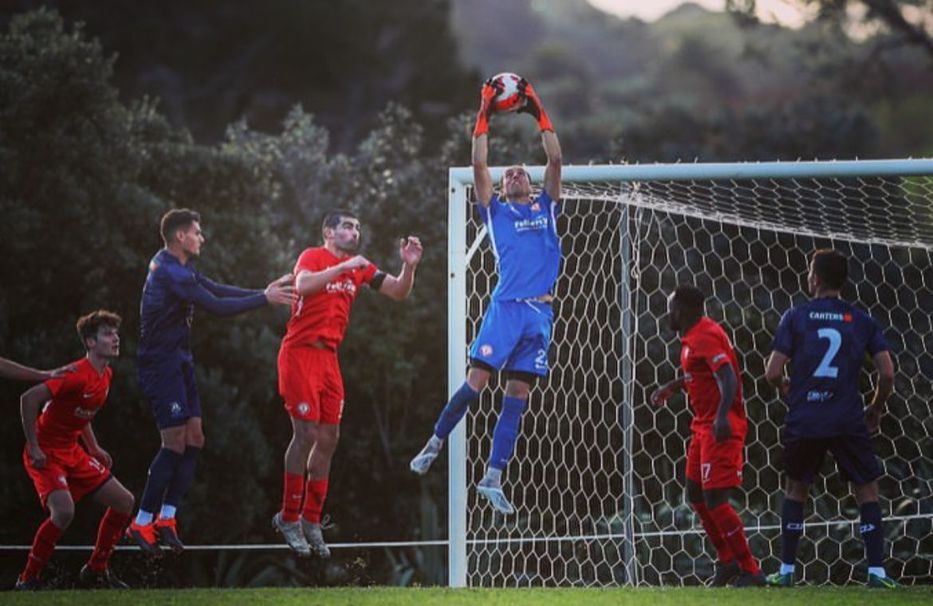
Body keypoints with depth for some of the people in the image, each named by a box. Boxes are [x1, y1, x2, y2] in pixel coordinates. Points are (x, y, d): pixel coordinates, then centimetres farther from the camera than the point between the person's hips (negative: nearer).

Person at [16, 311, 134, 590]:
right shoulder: (77, 375, -23)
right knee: (64, 510, -29)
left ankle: (96, 570, 20)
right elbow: (29, 399, -25)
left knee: (124, 502, 6)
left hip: (72, 452, 9)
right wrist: (34, 448, -23)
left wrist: (94, 447, 16)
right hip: (46, 454, -9)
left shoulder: (106, 375, 6)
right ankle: (28, 578, -13)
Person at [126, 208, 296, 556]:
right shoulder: (170, 273, -20)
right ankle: (142, 523, -7)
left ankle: (166, 517, 7)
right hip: (161, 366, -10)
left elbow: (216, 290, 15)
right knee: (175, 443, -12)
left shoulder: (175, 268, 14)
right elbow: (216, 306, -22)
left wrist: (263, 293, 8)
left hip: (178, 363, 10)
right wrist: (264, 298, -16)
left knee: (193, 440, 6)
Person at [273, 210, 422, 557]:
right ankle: (289, 518, 1)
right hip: (300, 353, -7)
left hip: (329, 357, 7)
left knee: (329, 438, 6)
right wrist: (343, 267, -30)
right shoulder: (313, 256, -6)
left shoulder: (360, 268, 12)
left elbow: (398, 293, 13)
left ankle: (311, 520, 15)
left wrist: (409, 266, -5)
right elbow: (303, 285, -26)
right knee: (307, 434, -10)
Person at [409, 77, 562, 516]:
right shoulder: (496, 211, 14)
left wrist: (539, 114, 12)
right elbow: (479, 166, 5)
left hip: (540, 311, 2)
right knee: (477, 380, -11)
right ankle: (435, 444, 7)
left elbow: (555, 159, 13)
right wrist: (484, 118, 5)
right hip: (505, 305, -2)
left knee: (517, 395, 0)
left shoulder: (545, 208, 19)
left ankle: (493, 478, 0)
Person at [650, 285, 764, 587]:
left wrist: (722, 417, -43)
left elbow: (728, 377, -30)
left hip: (720, 428, -10)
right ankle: (727, 561, 23)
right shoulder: (693, 337, 13)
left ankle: (750, 571, -9)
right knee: (696, 494, 14)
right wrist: (672, 386, 44)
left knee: (715, 498, -12)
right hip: (704, 424, 10)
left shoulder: (706, 336, -18)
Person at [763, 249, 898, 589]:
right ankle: (876, 571, -4)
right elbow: (887, 374, -2)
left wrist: (786, 390, 17)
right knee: (866, 490, 8)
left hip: (804, 421, 0)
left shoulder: (795, 317, -1)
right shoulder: (861, 320, 3)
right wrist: (876, 408, 15)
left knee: (796, 488, 17)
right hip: (848, 420, 0)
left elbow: (773, 373, -6)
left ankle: (786, 570, 15)